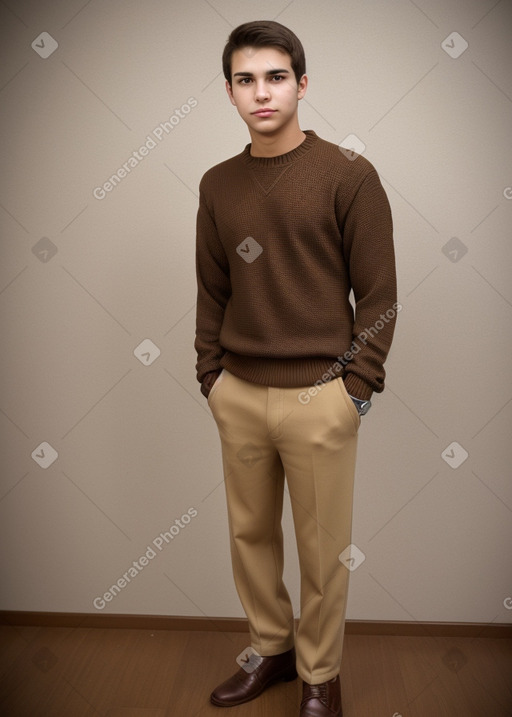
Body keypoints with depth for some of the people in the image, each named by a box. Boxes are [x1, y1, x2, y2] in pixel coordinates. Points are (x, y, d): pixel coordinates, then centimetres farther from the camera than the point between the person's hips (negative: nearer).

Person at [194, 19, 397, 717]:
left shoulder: (348, 175, -5)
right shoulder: (217, 185, 8)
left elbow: (378, 292, -5)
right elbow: (212, 290, 12)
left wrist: (356, 386, -9)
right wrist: (211, 375, 6)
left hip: (318, 398, -4)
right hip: (238, 396, 5)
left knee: (322, 550, 9)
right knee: (250, 534, 16)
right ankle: (270, 647, 40)